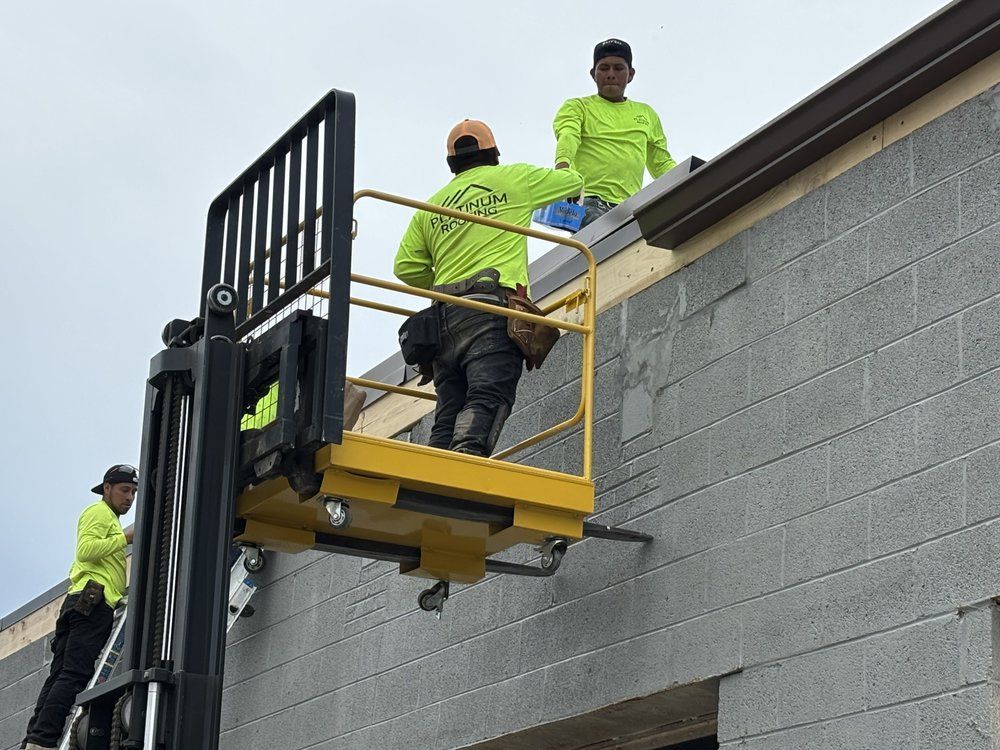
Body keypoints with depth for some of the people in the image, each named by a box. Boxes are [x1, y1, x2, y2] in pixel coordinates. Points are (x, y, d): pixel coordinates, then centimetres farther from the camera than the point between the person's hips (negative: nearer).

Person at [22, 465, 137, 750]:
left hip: (79, 604, 10)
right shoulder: (99, 512, 3)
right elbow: (86, 549, -14)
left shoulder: (110, 520, 34)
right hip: (94, 601, -10)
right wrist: (125, 538, -11)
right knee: (74, 676, -19)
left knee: (60, 677, 1)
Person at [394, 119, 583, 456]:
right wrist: (562, 170, 48)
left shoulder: (432, 205, 23)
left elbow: (406, 267, 16)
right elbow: (574, 182, 25)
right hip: (493, 308, -5)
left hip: (444, 316, 5)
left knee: (449, 413, 1)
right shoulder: (514, 178, 12)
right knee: (488, 399, -20)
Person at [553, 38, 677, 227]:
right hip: (590, 204, -4)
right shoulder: (577, 107, 15)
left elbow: (662, 164, 31)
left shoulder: (647, 114, 28)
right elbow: (568, 136, -7)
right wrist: (562, 164, -30)